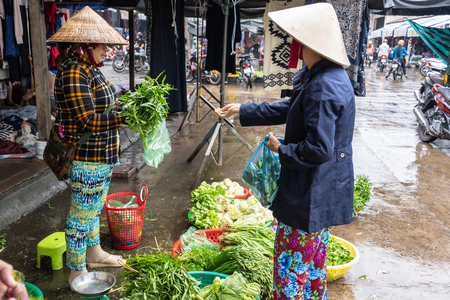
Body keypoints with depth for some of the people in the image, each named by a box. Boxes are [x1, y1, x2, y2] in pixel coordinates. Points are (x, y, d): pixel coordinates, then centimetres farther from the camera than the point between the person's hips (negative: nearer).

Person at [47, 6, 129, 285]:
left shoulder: (89, 68, 10)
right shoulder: (73, 72, -20)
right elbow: (88, 121, -25)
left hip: (101, 157, 10)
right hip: (87, 160, -10)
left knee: (94, 208, 23)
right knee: (82, 215, 4)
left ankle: (94, 253, 42)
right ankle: (77, 273, 19)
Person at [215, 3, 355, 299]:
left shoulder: (322, 87, -28)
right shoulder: (331, 76, 7)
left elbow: (317, 150, -30)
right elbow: (288, 109, 16)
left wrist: (281, 149, -13)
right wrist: (243, 111, 17)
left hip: (312, 194, -10)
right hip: (324, 192, 10)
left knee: (290, 264, 7)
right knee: (314, 261, 27)